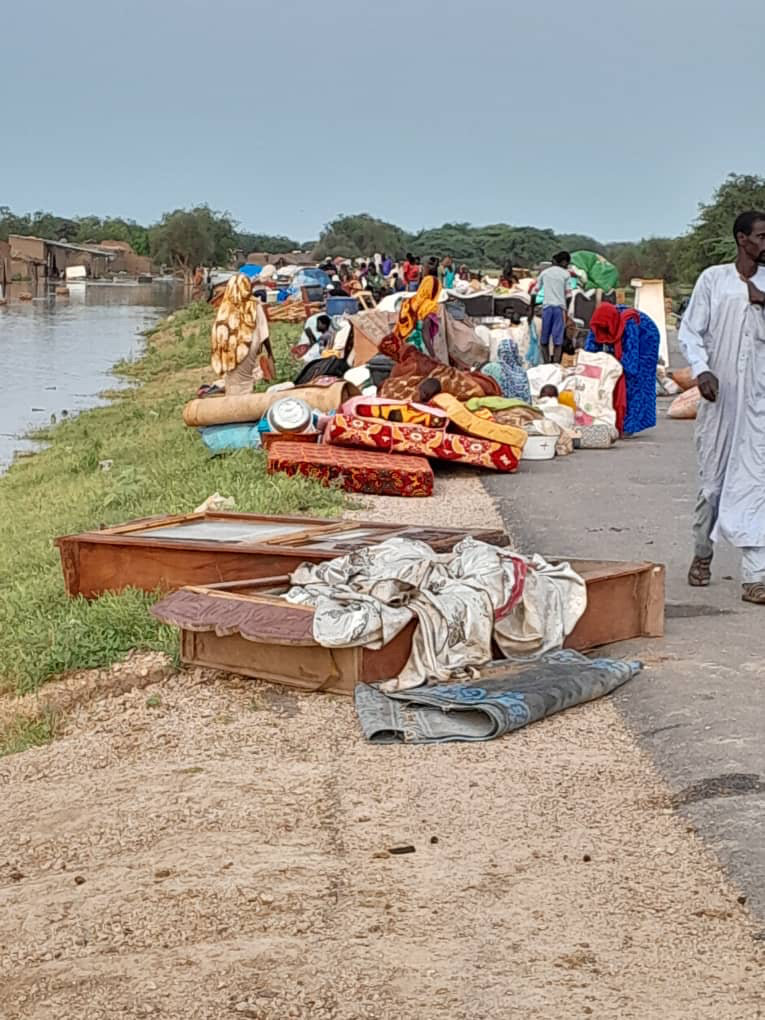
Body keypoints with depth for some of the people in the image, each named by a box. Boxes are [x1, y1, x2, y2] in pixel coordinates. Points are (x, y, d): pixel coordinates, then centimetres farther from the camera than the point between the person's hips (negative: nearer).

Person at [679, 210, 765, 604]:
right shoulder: (713, 278, 1)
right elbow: (689, 331, 0)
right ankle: (702, 552, 31)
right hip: (719, 394, -1)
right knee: (712, 478, 9)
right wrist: (702, 370, -15)